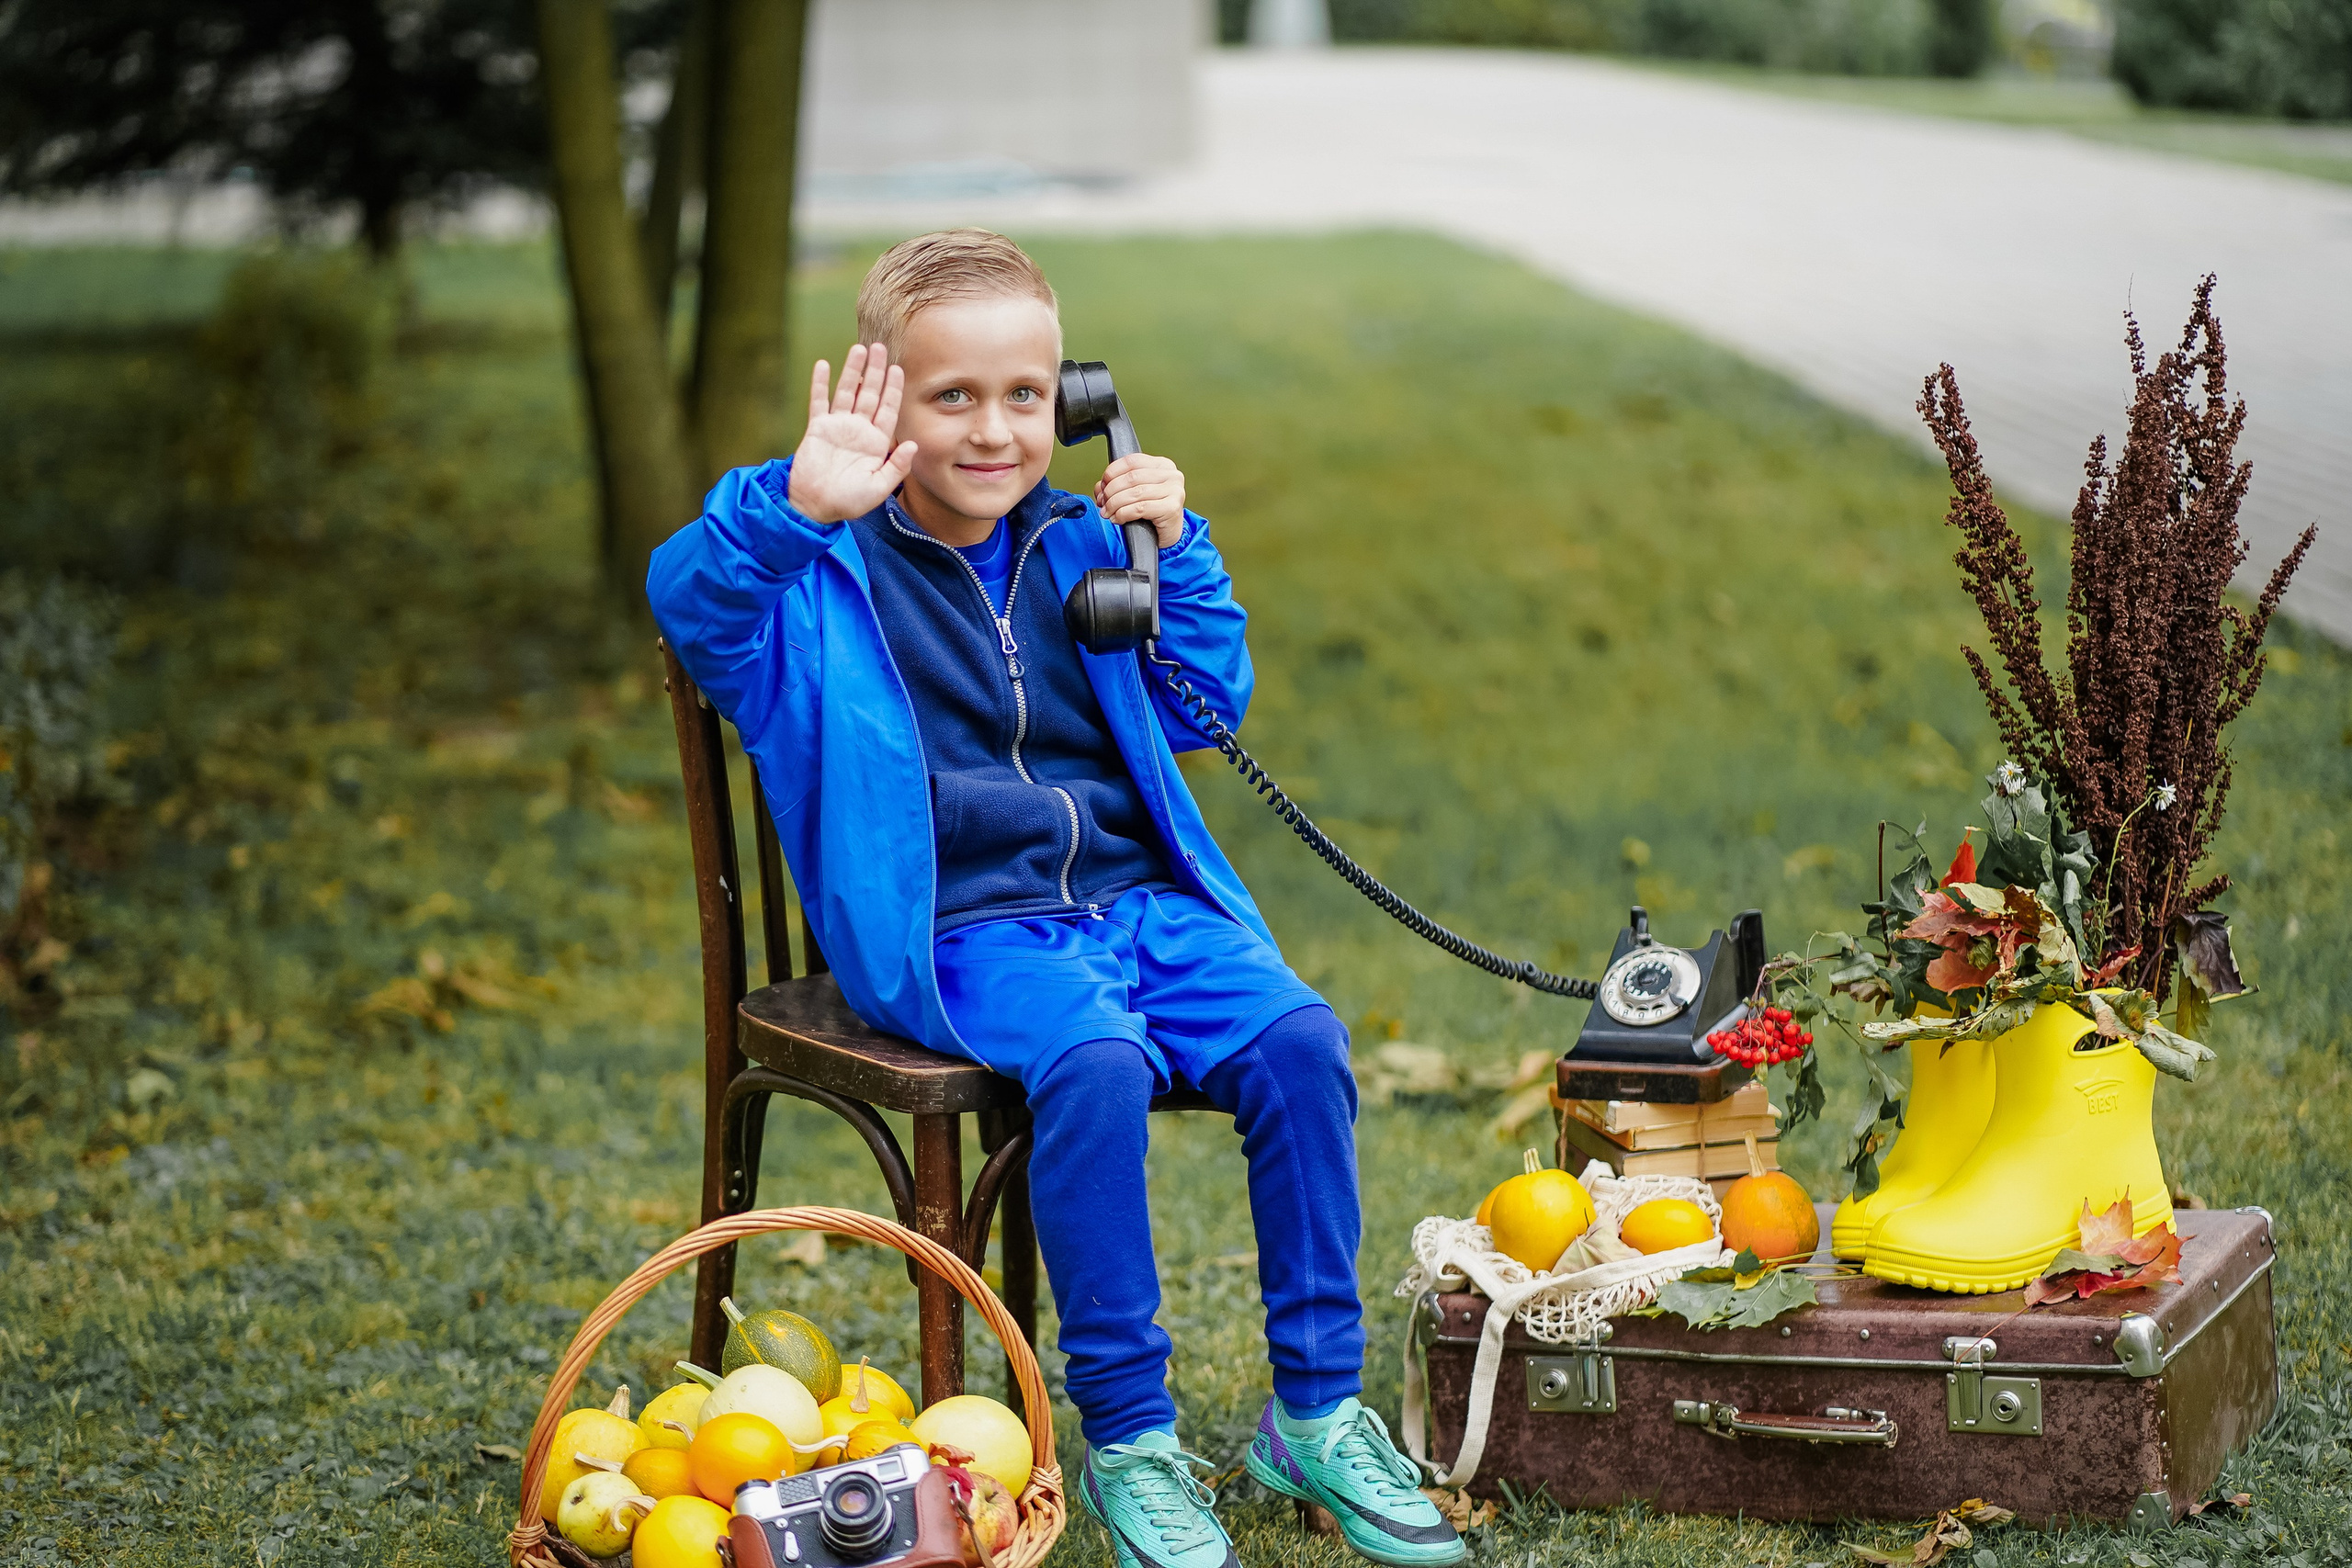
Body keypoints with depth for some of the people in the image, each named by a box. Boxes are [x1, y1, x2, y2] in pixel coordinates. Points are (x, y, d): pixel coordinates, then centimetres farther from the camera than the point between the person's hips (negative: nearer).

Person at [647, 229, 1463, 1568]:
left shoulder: (1077, 548, 15)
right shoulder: (833, 570, -1)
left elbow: (1205, 709, 20)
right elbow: (689, 595, -21)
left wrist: (1177, 549, 6)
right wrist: (798, 503, -39)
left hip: (1137, 900, 5)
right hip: (961, 932, -5)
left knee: (1300, 1039, -21)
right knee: (1096, 1063, -35)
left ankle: (1317, 1410, -9)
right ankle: (1128, 1438, -22)